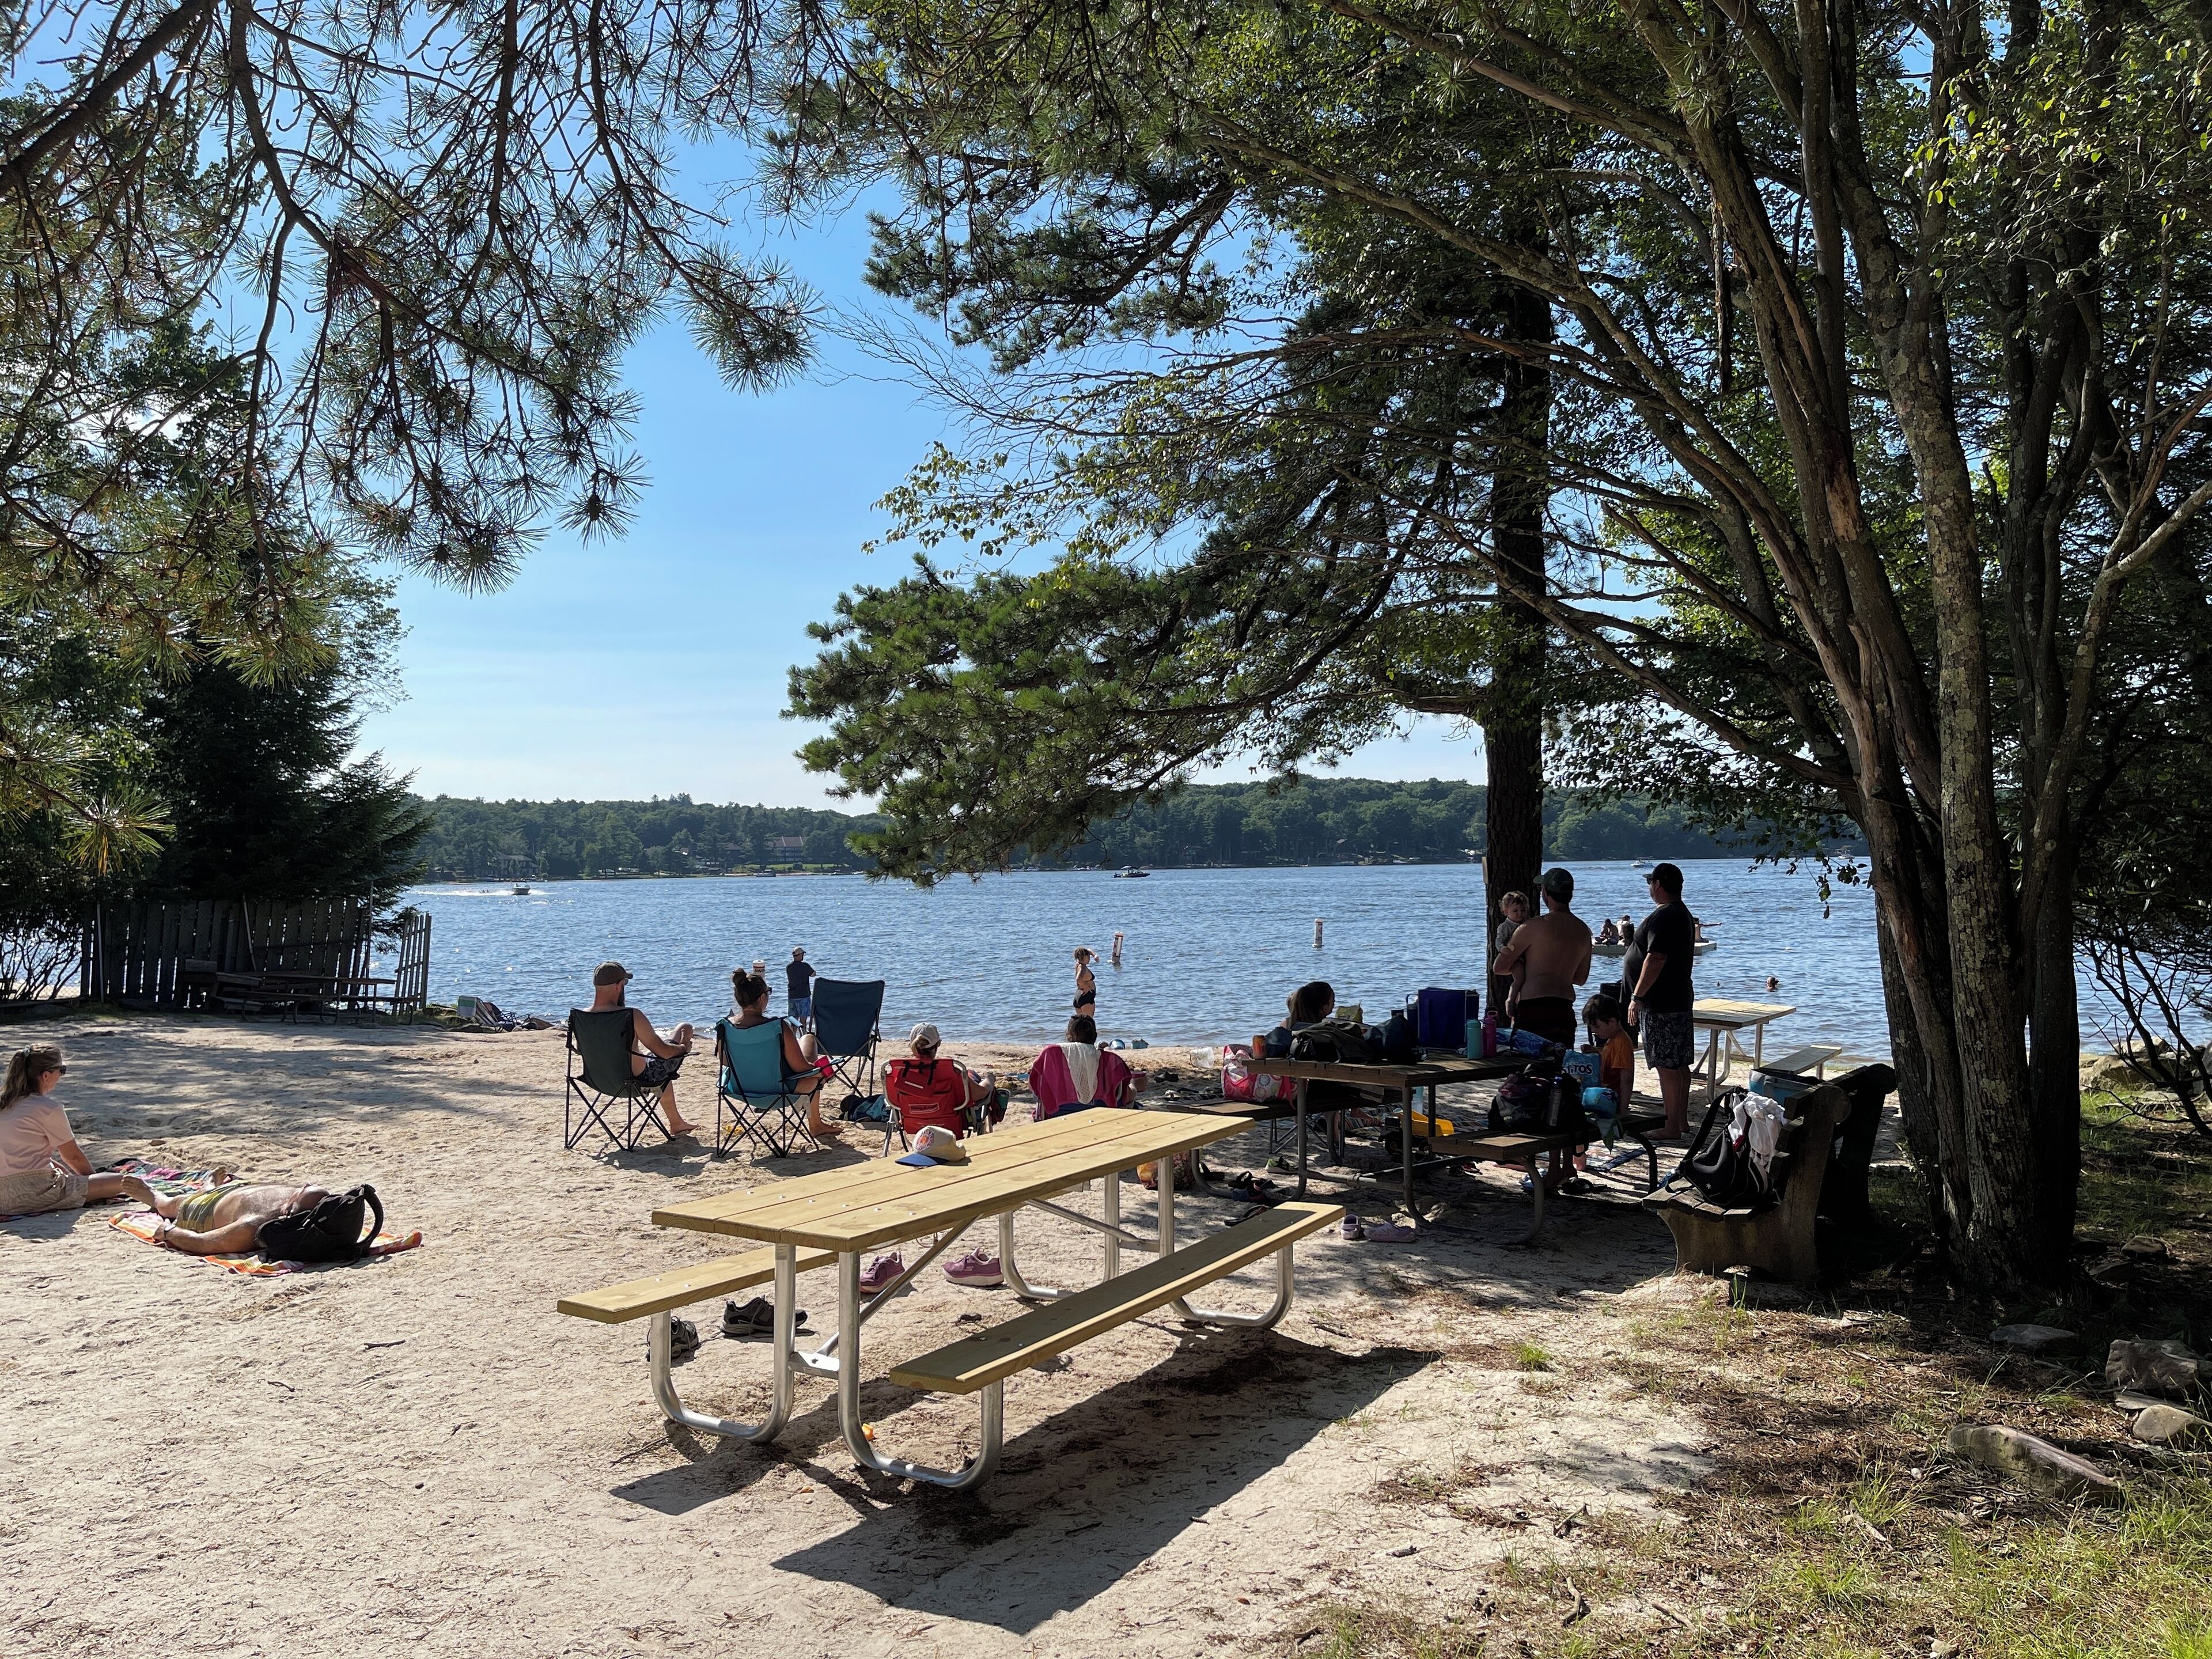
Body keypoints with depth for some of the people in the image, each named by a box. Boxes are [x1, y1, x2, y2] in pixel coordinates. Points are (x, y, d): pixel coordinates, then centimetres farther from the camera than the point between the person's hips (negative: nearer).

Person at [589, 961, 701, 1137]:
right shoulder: (632, 1016, -29)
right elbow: (665, 1052, -22)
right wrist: (684, 1047, 2)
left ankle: (676, 1123, 48)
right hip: (640, 1081, -6)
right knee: (685, 1028, 12)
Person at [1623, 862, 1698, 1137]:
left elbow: (1655, 960, -25)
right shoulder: (1683, 914, 16)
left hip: (1661, 1005, -11)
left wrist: (1637, 997, -20)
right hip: (1680, 999, 11)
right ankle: (1682, 1121, 22)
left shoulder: (1663, 917, -18)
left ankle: (1672, 1127, -4)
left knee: (1667, 1066, -7)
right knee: (1679, 1063, 15)